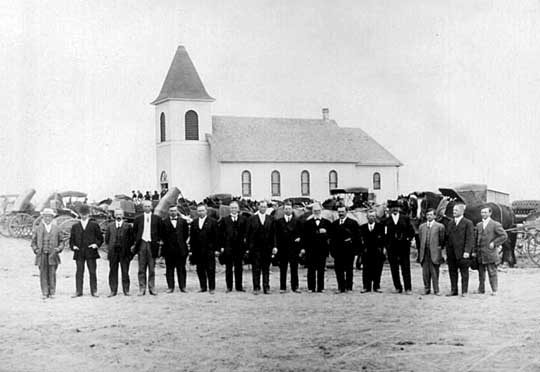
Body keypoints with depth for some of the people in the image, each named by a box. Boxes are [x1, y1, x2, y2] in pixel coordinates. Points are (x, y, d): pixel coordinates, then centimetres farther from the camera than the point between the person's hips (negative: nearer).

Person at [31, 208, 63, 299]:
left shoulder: (56, 229, 12)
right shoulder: (38, 229, 10)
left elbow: (61, 242, 14)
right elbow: (33, 242, 12)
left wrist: (58, 248, -5)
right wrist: (36, 250, -5)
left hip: (53, 255, 0)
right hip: (42, 255, 0)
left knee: (52, 274, -3)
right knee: (43, 274, -3)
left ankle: (52, 293, 4)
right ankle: (44, 293, 1)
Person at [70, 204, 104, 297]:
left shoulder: (94, 225, 8)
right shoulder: (75, 226, 13)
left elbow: (100, 238, 10)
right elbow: (71, 239, 17)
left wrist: (97, 244, -7)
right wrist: (73, 246, -1)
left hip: (91, 252, -1)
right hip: (79, 253, 1)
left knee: (92, 272, -1)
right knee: (79, 272, 1)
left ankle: (94, 291, 4)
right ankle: (78, 291, 4)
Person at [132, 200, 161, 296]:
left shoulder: (157, 219, 7)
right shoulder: (138, 219, 9)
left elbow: (160, 232, 10)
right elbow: (134, 232, 12)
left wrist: (157, 242, 2)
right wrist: (135, 243, 4)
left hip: (152, 245, 0)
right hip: (141, 244, 0)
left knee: (152, 268, 2)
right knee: (141, 269, 1)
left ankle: (152, 288, 7)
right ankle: (142, 289, 3)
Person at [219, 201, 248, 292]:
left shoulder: (243, 219, 6)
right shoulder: (224, 220, 5)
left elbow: (246, 233, 4)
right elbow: (221, 234, 3)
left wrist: (246, 245, -4)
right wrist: (222, 246, -3)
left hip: (240, 247, 0)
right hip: (228, 247, 0)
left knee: (239, 268, 5)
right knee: (228, 268, 5)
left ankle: (239, 286, 11)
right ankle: (229, 287, 10)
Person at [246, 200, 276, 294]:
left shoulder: (270, 219, 8)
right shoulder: (252, 219, 2)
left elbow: (273, 234, 8)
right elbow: (248, 234, 2)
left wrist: (274, 246, 0)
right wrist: (248, 247, -4)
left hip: (267, 248, 2)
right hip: (255, 248, -2)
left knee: (266, 269, 5)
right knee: (256, 269, 1)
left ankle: (266, 287, 9)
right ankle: (256, 288, 6)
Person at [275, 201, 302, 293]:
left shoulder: (297, 221, 7)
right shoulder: (279, 221, 7)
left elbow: (300, 233, 7)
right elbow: (276, 235, 4)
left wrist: (298, 238, -11)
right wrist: (276, 246, -3)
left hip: (294, 248, 0)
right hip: (282, 248, 1)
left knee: (294, 268, 2)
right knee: (282, 269, 4)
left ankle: (295, 287, 8)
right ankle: (282, 287, 9)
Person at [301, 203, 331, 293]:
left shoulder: (327, 223, 11)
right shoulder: (307, 223, 8)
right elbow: (304, 236, 4)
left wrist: (326, 233, -11)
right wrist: (303, 248, -3)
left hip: (322, 249, 1)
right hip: (311, 250, -1)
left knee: (321, 270, 2)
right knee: (311, 270, 0)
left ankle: (320, 288, 6)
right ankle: (311, 288, 5)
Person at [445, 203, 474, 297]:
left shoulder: (468, 223, -3)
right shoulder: (450, 223, 15)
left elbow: (470, 239, -8)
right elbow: (447, 238, 14)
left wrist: (467, 251, -16)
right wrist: (447, 251, 7)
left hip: (462, 253, -5)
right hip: (451, 253, 5)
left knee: (464, 272, 3)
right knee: (452, 272, 7)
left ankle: (464, 291, 9)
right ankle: (453, 290, 15)